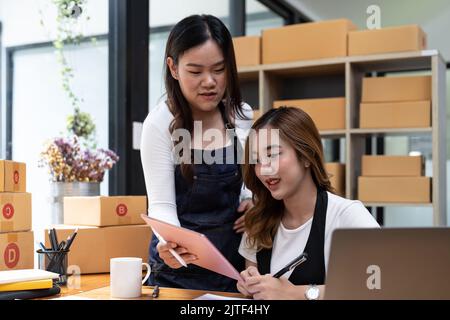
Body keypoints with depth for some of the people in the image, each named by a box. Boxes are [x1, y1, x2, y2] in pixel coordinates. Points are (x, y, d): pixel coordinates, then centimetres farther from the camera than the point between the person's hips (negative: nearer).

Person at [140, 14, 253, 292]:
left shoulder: (242, 116, -3)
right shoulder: (161, 123, -15)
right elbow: (161, 204, -17)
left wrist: (252, 201, -8)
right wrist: (170, 244, -36)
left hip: (234, 258, 4)